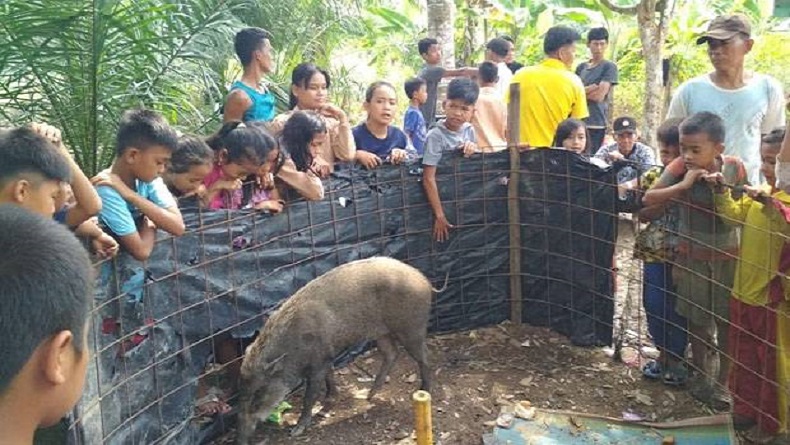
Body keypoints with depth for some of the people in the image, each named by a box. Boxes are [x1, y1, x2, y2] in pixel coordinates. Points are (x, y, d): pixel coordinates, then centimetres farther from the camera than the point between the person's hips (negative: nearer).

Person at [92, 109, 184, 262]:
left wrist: (131, 195, -20)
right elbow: (141, 251, -24)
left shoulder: (146, 179, -6)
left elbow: (178, 227, -16)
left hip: (144, 267, 4)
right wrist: (150, 221, -9)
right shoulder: (107, 190, -23)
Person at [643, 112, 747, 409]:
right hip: (692, 255, -1)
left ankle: (723, 381, 26)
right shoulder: (680, 167, -16)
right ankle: (701, 373, 33)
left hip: (727, 254, 1)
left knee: (727, 320, 8)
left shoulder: (734, 167, -11)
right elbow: (648, 199, -21)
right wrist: (683, 185, -30)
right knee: (697, 318, 13)